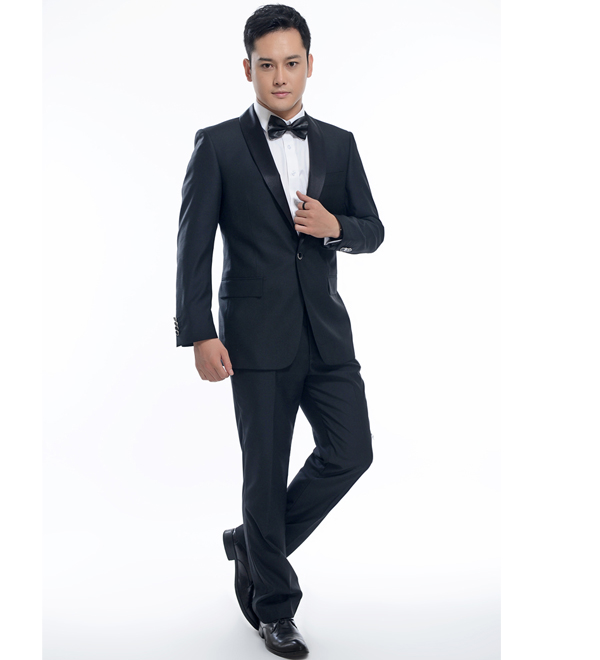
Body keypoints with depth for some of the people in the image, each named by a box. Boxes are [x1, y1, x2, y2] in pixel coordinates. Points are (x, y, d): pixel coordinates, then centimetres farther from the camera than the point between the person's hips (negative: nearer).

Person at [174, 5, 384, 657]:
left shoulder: (339, 144, 10)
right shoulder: (218, 145, -1)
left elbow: (372, 231, 13)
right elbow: (193, 246, -5)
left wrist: (335, 227, -11)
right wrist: (200, 334, -12)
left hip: (326, 331, 4)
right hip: (258, 335, -4)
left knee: (350, 453, 1)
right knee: (265, 472, 4)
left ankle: (253, 545, 24)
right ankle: (274, 604, 22)